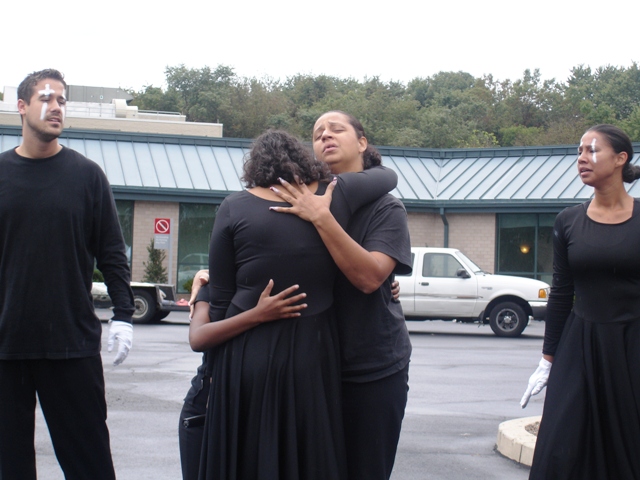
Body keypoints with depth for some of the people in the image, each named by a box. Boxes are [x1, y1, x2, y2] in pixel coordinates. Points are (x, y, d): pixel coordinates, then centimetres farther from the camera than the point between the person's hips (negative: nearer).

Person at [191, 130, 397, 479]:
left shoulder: (235, 207, -3)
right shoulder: (335, 195, 1)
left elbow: (221, 300, -2)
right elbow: (389, 176, 22)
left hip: (245, 356, -1)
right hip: (311, 356, 1)